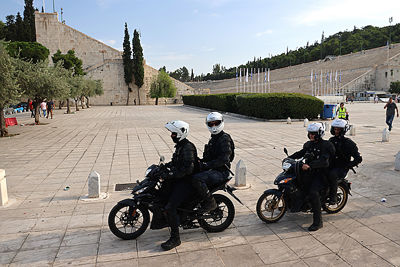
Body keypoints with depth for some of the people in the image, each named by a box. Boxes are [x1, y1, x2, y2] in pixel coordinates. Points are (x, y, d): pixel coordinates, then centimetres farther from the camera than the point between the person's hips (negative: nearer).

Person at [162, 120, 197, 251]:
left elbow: (188, 169, -27)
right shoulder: (180, 145, 12)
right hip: (178, 180, 11)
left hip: (185, 182, -11)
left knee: (169, 208, -18)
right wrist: (165, 165, 14)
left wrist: (171, 175, -27)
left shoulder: (187, 148, -19)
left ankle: (175, 238, -7)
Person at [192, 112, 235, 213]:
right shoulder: (213, 138, 19)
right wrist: (200, 161, 7)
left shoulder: (225, 139, -12)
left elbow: (224, 159, -23)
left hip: (220, 171, -10)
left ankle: (210, 202, -13)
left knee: (197, 179, -29)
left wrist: (207, 165, -26)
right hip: (212, 169, 10)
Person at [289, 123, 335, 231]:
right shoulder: (308, 144, 13)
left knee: (313, 192, -26)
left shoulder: (326, 145, -10)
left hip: (320, 173, -8)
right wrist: (289, 157, 12)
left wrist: (309, 165, -36)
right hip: (309, 171, 8)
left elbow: (324, 161, -24)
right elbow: (301, 153, 27)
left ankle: (318, 221, -18)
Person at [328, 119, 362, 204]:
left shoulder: (348, 143, -4)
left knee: (332, 174, -36)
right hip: (331, 165, 6)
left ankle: (333, 197, -26)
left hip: (341, 168, -5)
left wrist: (347, 166, -15)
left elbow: (358, 158, -5)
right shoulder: (331, 140, 13)